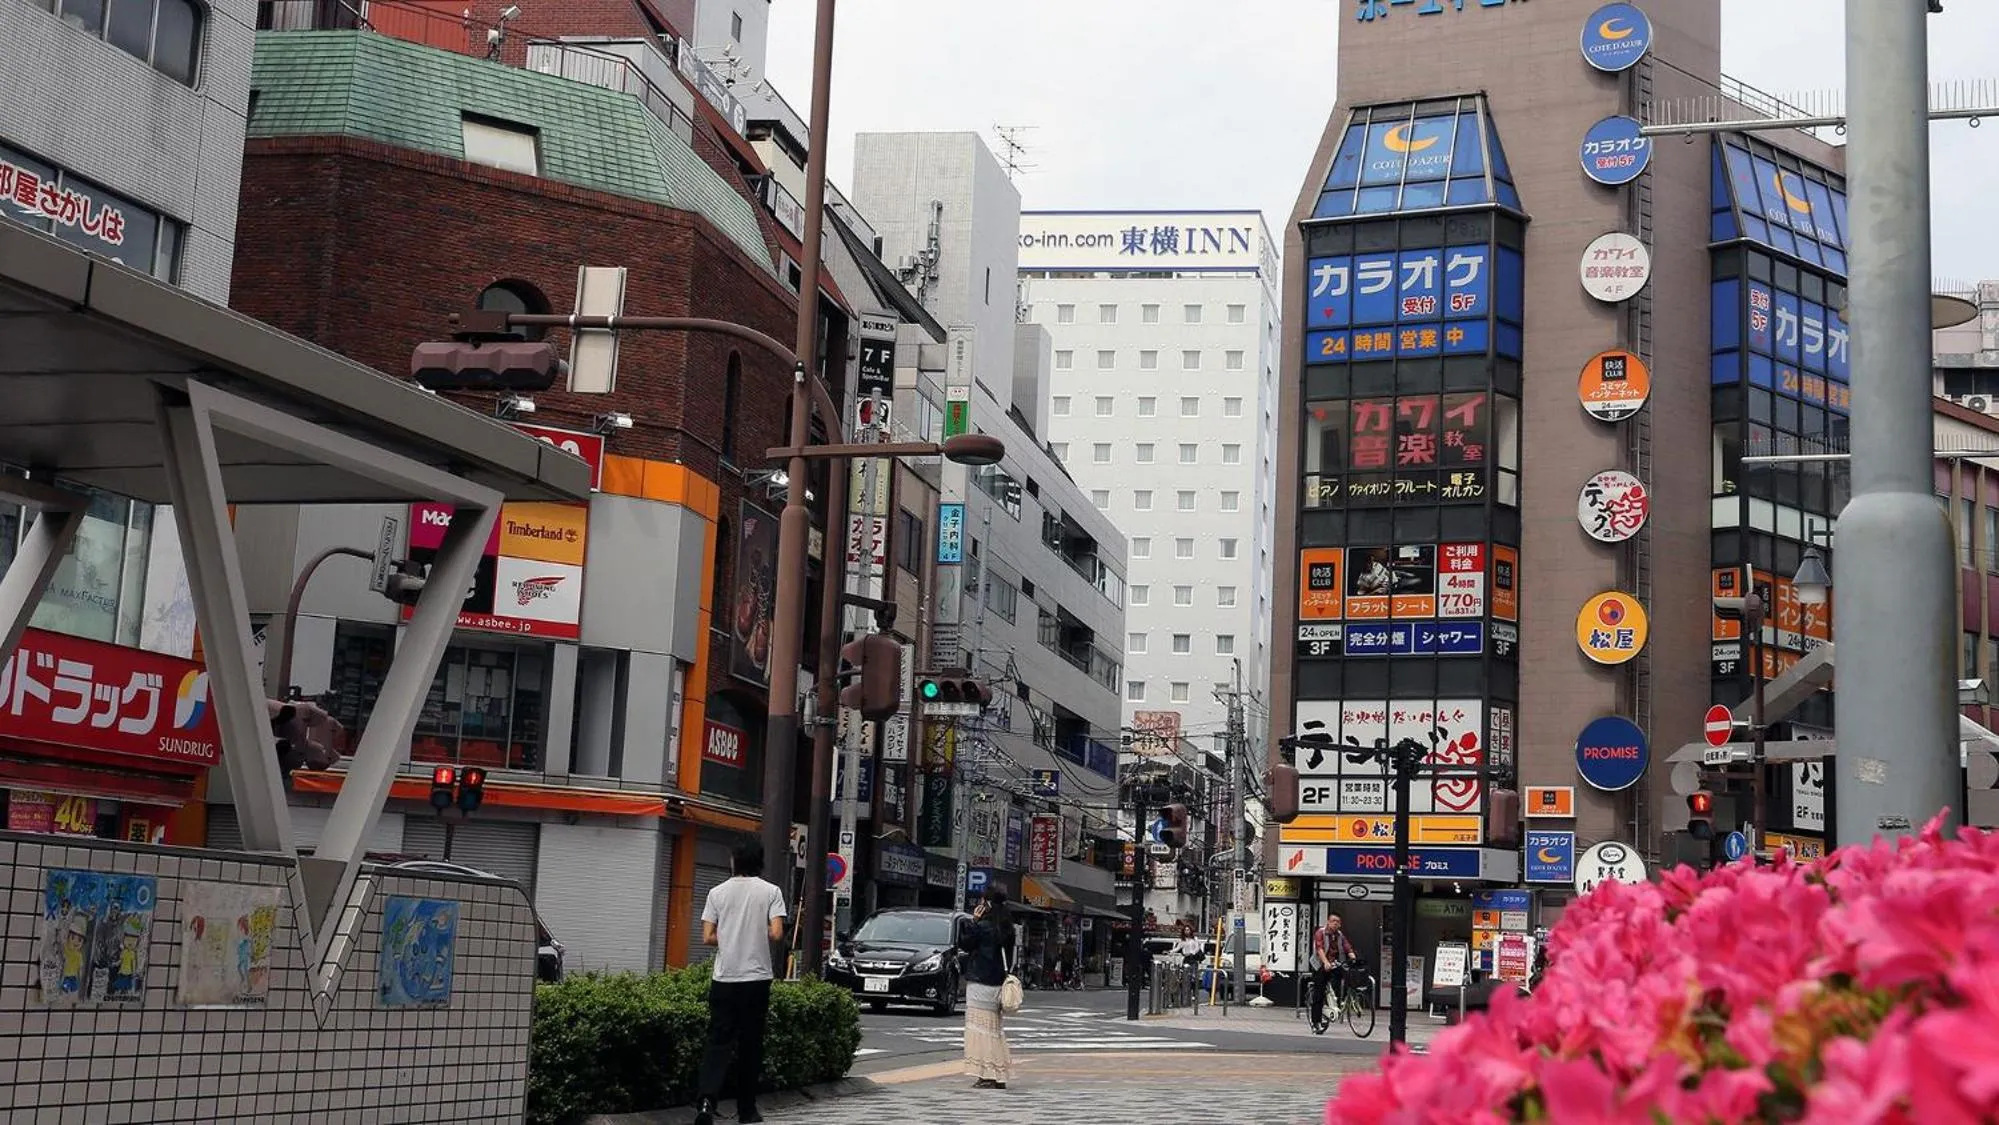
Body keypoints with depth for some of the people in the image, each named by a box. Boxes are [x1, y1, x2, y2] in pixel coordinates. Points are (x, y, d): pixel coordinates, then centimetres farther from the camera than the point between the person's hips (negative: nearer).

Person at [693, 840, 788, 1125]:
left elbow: (707, 937, -1)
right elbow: (776, 934, -11)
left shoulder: (718, 893, 3)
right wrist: (757, 935, 10)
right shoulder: (771, 892, -2)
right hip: (756, 978, -1)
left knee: (719, 1041, 1)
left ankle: (707, 1099, -19)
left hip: (724, 979, 1)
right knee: (750, 1044, 9)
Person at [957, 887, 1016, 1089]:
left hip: (981, 983, -8)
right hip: (998, 982, 8)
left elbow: (963, 943, -5)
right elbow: (1008, 956, 13)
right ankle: (999, 1075, 16)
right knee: (995, 1029, 15)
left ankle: (988, 1076, -8)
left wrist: (974, 921, -3)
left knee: (981, 1029, -4)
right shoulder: (1006, 928, 9)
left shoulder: (983, 926, -16)